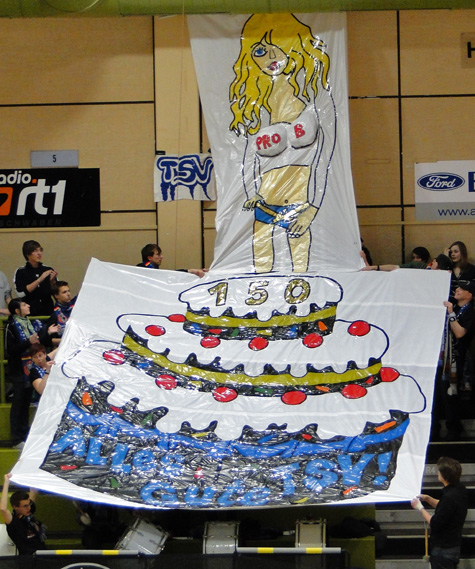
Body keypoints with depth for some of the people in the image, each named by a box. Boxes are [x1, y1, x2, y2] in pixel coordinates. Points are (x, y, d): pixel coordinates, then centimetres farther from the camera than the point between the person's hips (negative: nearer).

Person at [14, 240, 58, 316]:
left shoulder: (48, 270, 7)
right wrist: (40, 280, -16)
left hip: (47, 311, 2)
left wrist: (52, 281, -11)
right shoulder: (20, 272, 0)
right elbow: (21, 293, -12)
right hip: (30, 312, -2)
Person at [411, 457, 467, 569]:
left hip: (443, 550, -9)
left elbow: (435, 524, -24)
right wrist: (428, 499, 8)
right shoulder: (459, 488, 2)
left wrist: (420, 508, -12)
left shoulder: (450, 497, -28)